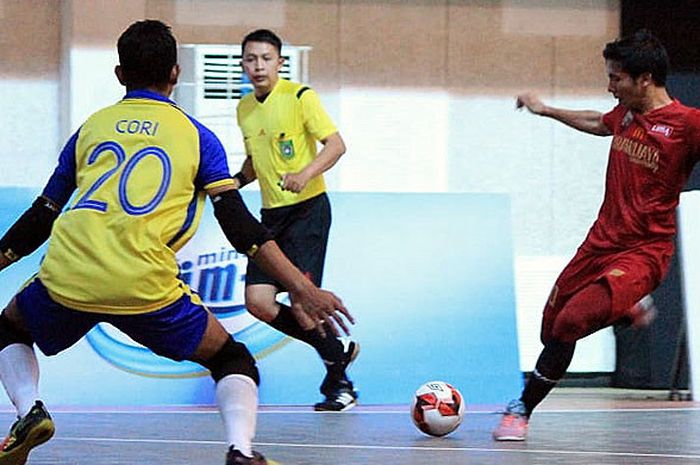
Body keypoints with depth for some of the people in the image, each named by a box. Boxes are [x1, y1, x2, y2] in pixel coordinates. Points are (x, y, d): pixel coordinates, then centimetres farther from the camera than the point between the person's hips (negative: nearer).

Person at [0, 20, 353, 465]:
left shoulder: (91, 128, 20)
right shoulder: (196, 136, 14)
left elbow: (40, 219, 24)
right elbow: (240, 227, 5)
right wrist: (302, 289, 6)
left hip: (65, 278, 2)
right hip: (145, 288, -2)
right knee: (232, 360, 18)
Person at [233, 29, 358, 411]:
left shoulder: (300, 97, -7)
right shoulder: (244, 109, 13)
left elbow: (336, 144, -11)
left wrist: (305, 175, -26)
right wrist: (236, 181, 7)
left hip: (308, 208, -7)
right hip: (272, 215, 7)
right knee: (258, 301, -6)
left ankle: (339, 382, 1)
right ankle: (336, 349, 14)